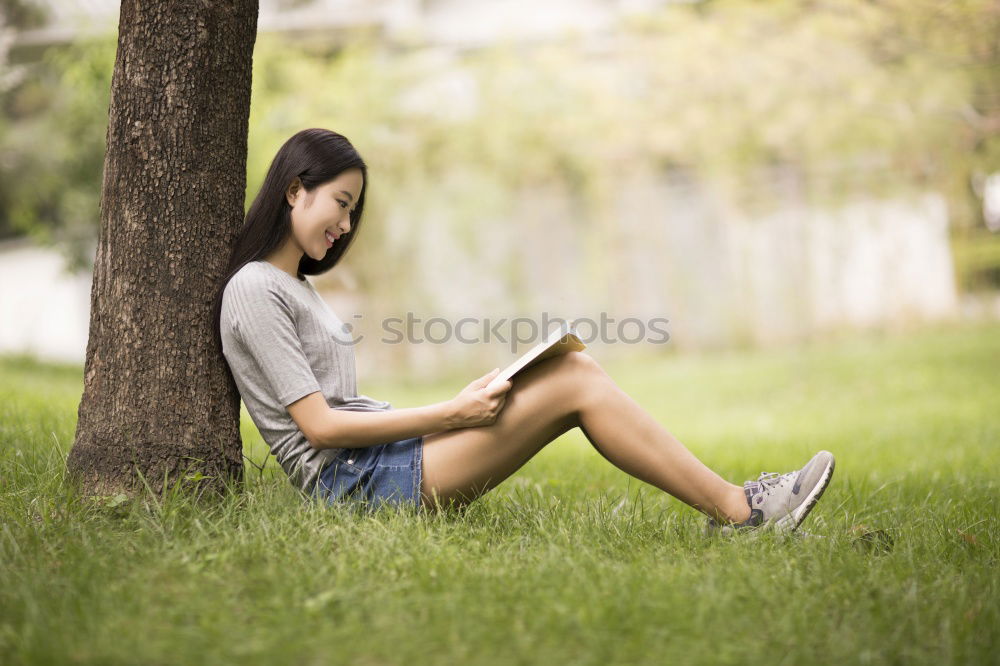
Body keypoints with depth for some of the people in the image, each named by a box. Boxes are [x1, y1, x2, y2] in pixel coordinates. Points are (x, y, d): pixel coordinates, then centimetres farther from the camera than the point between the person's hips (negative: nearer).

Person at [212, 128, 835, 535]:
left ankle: (730, 506, -8)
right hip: (351, 478, -9)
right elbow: (319, 424, -16)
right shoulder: (254, 290, -9)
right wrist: (450, 414, -17)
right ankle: (736, 510, -9)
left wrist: (458, 408, 7)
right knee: (573, 381, -15)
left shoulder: (296, 286, 21)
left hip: (379, 460, 9)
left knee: (576, 369, -6)